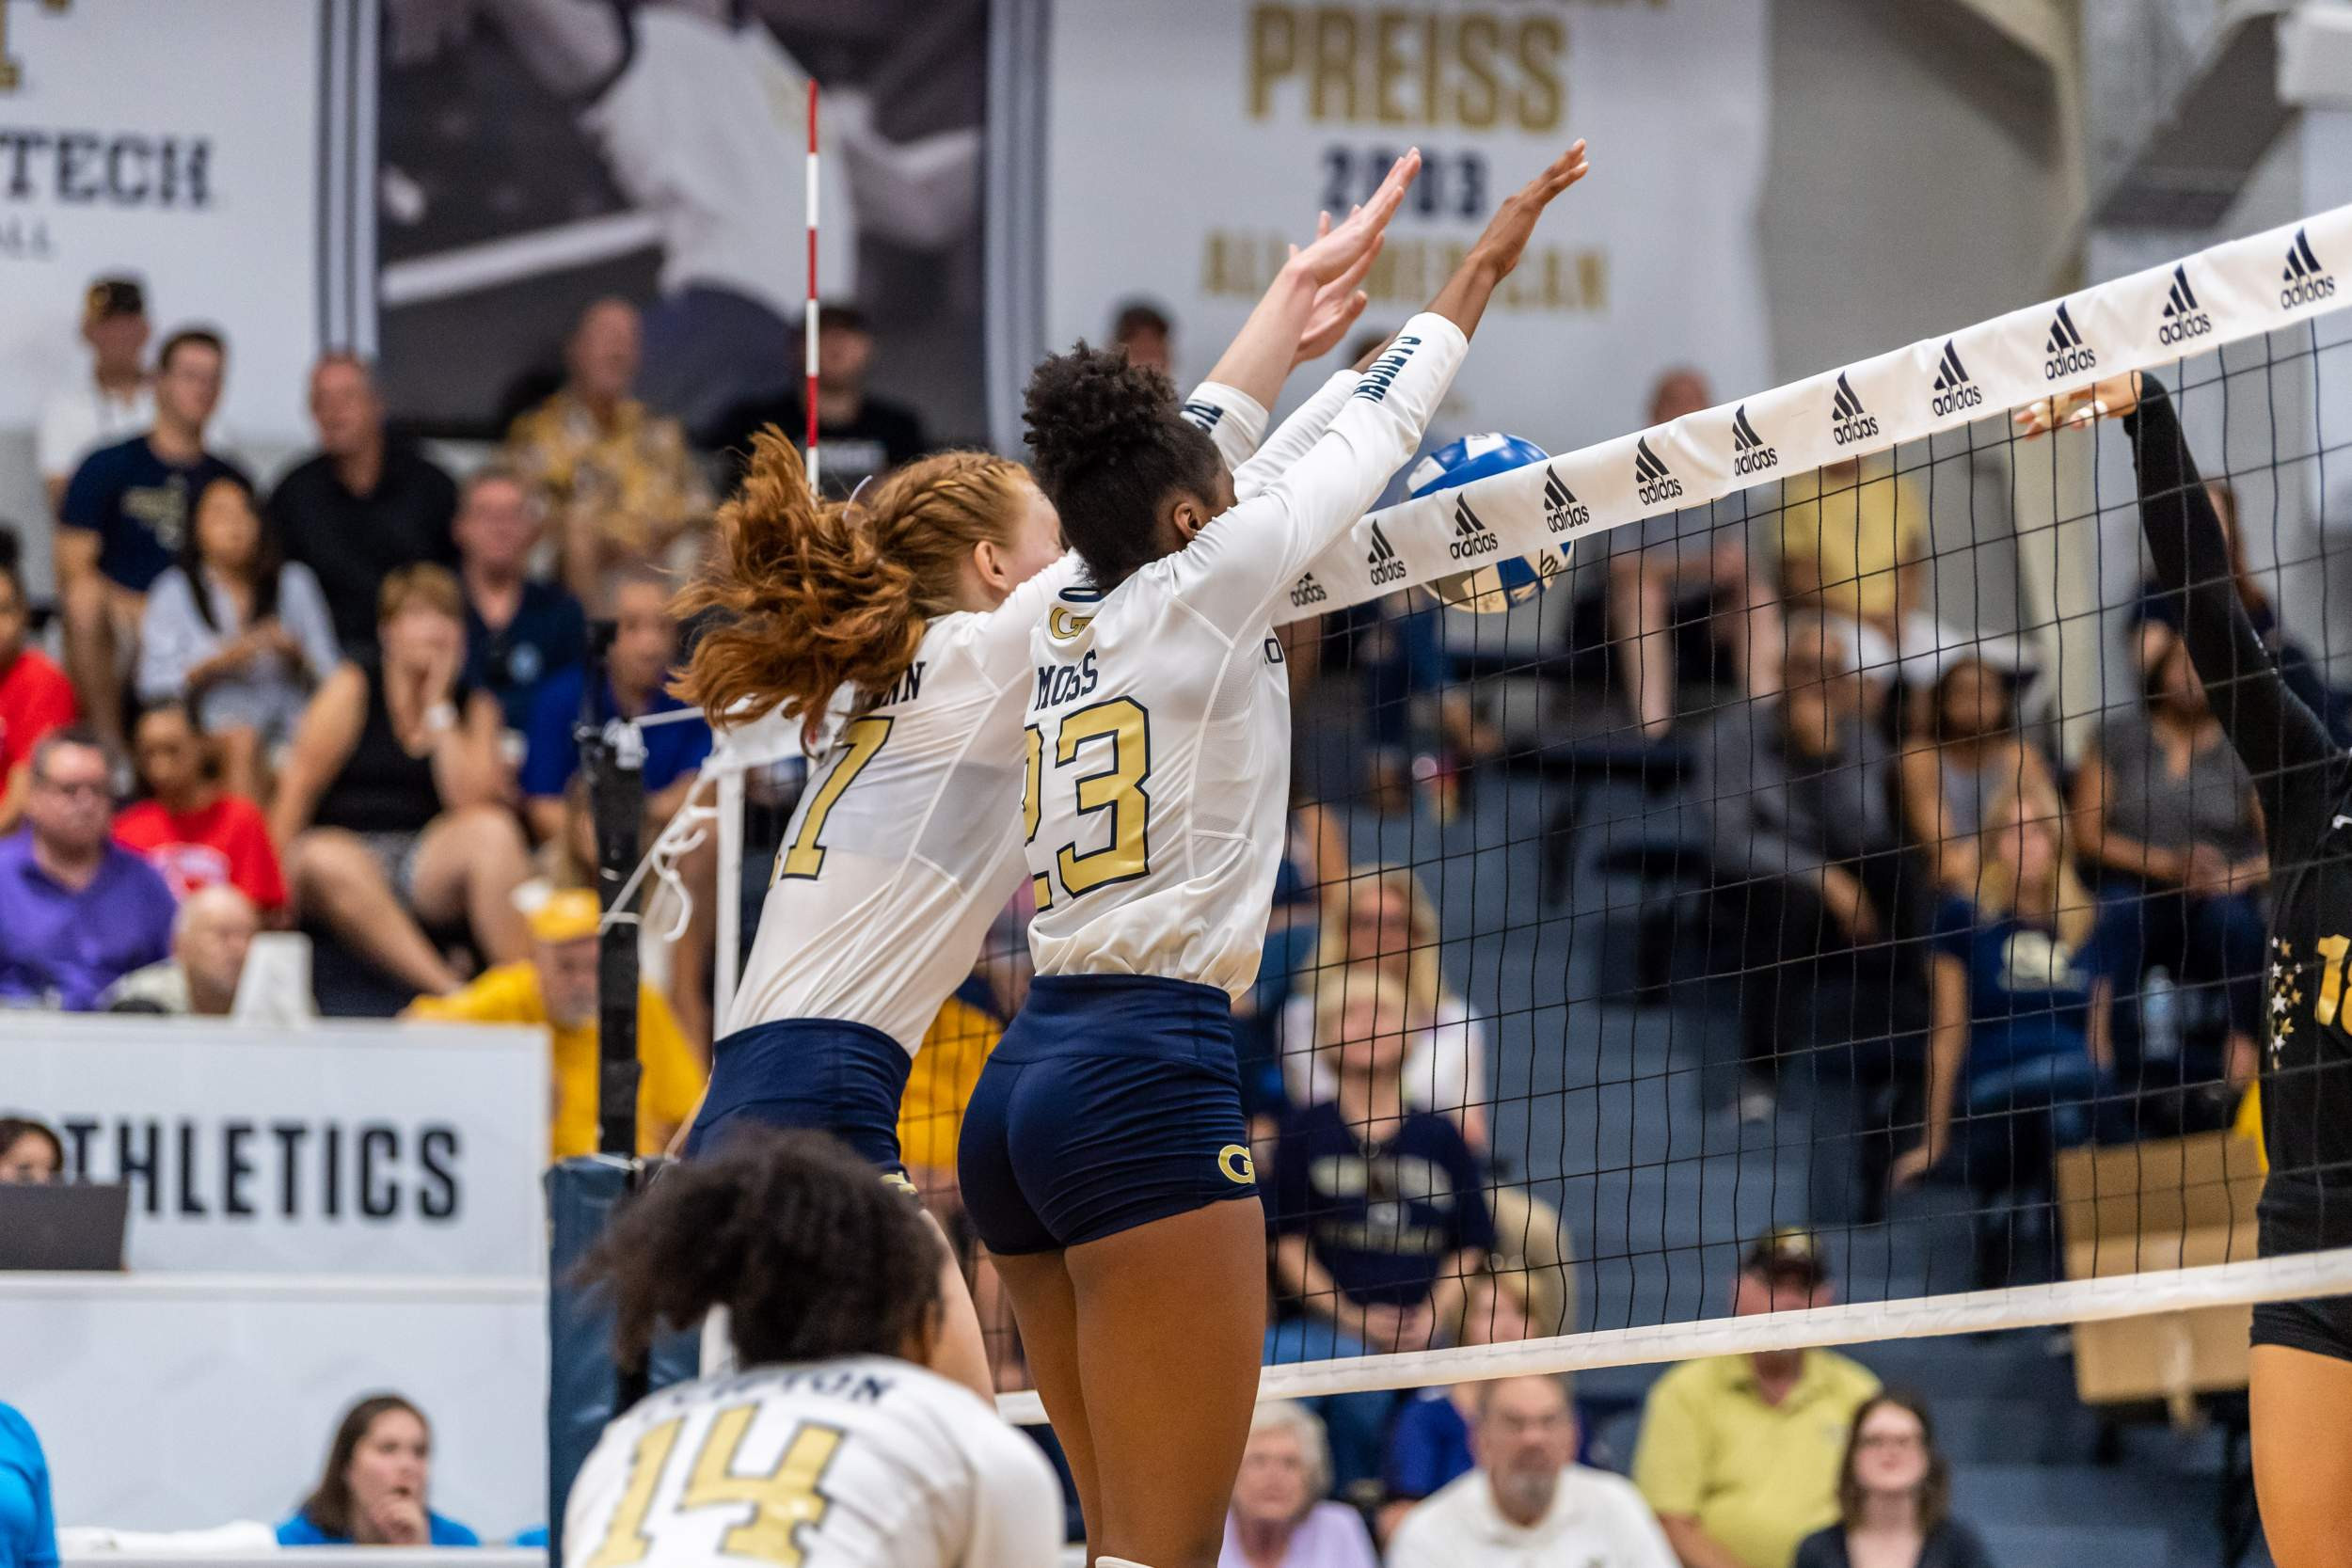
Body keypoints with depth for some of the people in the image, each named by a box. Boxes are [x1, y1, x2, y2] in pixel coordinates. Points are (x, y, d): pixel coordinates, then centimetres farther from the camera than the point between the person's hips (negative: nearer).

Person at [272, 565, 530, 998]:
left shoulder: (474, 707, 13)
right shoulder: (353, 689, 6)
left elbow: (471, 801, -4)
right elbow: (298, 787, -1)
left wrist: (438, 709, -3)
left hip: (426, 869, 2)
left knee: (492, 830, -28)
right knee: (324, 860, -38)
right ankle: (450, 993, -46)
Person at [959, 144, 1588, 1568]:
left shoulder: (1064, 623, 15)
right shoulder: (1206, 585, -2)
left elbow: (1256, 461, 32)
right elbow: (1371, 438, 10)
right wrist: (1484, 263, 22)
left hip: (1026, 1079, 9)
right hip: (1150, 1077, -8)